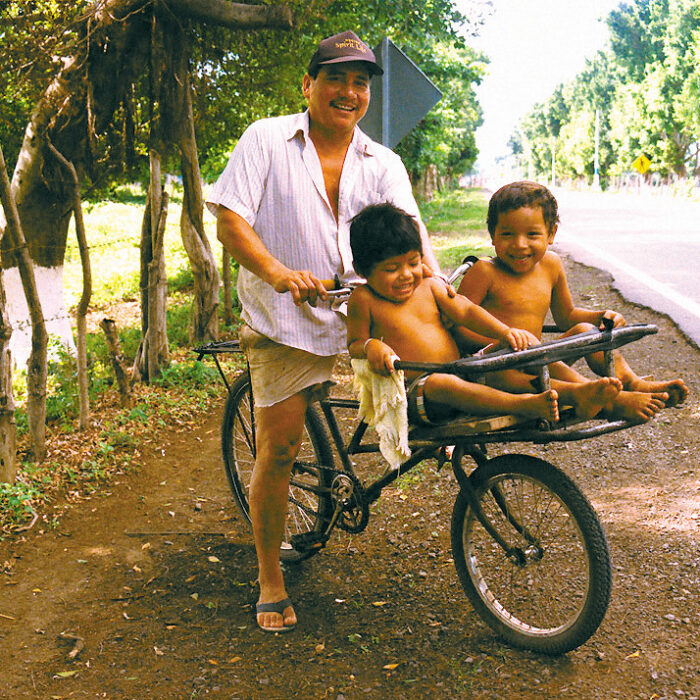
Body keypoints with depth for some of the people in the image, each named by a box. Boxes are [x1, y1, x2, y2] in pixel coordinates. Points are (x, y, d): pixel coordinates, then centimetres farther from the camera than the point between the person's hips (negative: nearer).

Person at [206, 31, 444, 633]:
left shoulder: (383, 164, 8)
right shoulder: (266, 140, -1)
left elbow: (410, 234, -5)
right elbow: (229, 222, -9)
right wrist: (278, 272, -27)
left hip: (364, 311, 4)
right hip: (284, 318, -3)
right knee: (279, 447, -4)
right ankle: (270, 576, 13)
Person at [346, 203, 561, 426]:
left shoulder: (428, 286, 9)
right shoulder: (364, 299, -5)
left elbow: (465, 311, 4)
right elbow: (353, 344, -2)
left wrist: (505, 332, -11)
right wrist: (370, 346, -27)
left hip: (459, 373, 7)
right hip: (414, 391, -7)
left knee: (503, 353, -7)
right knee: (442, 384, -38)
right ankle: (523, 405, -46)